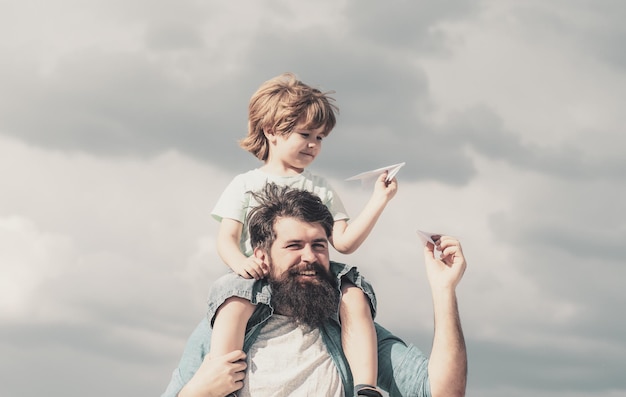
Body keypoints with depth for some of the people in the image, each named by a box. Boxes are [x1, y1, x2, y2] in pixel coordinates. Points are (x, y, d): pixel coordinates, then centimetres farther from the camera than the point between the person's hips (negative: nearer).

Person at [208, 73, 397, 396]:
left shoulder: (321, 189, 22)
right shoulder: (246, 185, 13)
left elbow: (344, 242, 11)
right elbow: (226, 239, 2)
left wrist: (379, 200, 3)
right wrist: (240, 262, -21)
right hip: (258, 278, -2)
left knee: (354, 295, -27)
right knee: (233, 300, -36)